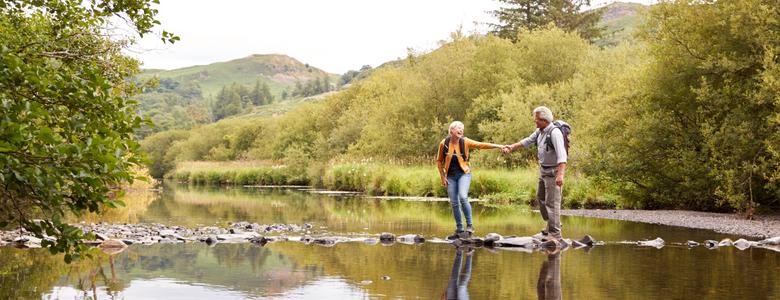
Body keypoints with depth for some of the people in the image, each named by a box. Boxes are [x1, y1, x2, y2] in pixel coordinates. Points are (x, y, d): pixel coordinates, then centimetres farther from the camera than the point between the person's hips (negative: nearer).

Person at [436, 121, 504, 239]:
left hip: (464, 173, -2)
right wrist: (442, 177, 2)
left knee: (463, 197, -23)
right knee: (454, 203, 3)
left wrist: (498, 146, -22)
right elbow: (439, 161, 6)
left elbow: (482, 145, -13)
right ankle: (459, 230, 14)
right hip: (450, 176, 2)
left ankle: (470, 226, -9)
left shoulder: (465, 142, -6)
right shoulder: (444, 143, -4)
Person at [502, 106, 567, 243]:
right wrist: (512, 147, 21)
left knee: (552, 202, -9)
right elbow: (527, 141, 22)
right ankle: (551, 226, 33)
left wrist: (560, 174, -40)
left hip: (553, 171, -10)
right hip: (543, 170, 10)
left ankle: (555, 234, -5)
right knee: (540, 198, 19)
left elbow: (561, 155, -32)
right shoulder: (540, 131, 6)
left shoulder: (554, 132, -23)